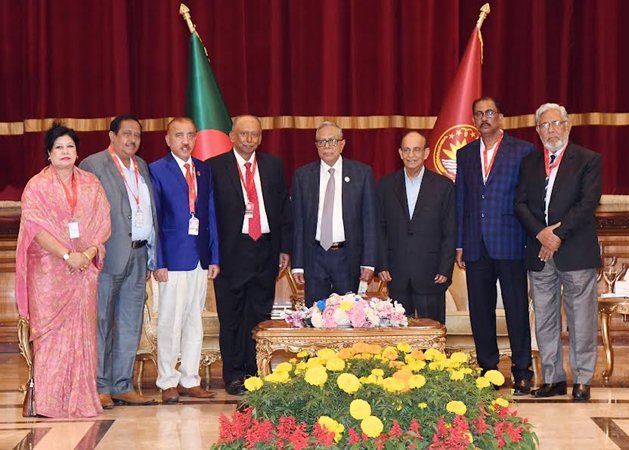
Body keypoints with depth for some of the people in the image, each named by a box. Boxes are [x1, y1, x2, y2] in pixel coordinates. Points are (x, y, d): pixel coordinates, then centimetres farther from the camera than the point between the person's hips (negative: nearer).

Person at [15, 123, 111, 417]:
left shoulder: (91, 184, 11)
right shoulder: (37, 186, 1)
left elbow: (103, 224, 6)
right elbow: (36, 227, -9)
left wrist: (88, 254, -10)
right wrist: (67, 255, -16)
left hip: (84, 269, 3)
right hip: (48, 269, -3)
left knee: (82, 331, 1)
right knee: (51, 332, -4)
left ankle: (81, 400, 5)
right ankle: (50, 402, -1)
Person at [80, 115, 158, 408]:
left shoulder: (142, 167, 17)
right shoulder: (93, 165, -5)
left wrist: (152, 251, 9)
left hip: (138, 255, 7)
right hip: (110, 255, -7)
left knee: (131, 324, 10)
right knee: (102, 322, -1)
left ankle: (123, 386, 17)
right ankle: (100, 388, 4)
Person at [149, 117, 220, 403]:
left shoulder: (204, 170, 13)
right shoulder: (156, 171, -4)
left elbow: (211, 214, 13)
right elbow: (153, 220, -6)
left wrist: (214, 257, 7)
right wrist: (158, 262, -12)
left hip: (200, 258, 5)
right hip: (173, 258, -5)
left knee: (194, 321, 10)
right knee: (170, 323, -1)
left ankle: (190, 379, 18)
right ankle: (167, 382, 9)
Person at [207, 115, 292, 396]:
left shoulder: (273, 166, 10)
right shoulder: (215, 167, -1)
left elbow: (284, 207, 12)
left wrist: (285, 248, 7)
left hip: (265, 250, 3)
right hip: (231, 253, -3)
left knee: (260, 315, 8)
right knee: (231, 318, 2)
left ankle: (256, 373, 16)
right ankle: (233, 376, 10)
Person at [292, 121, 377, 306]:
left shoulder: (362, 173, 2)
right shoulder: (302, 175, 5)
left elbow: (370, 219, 1)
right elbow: (298, 222, 5)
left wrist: (369, 262, -4)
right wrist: (297, 264, 1)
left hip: (348, 257, -1)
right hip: (315, 258, 1)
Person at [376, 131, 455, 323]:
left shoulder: (443, 185, 2)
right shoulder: (386, 185, 7)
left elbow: (450, 233, 1)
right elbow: (380, 229, 8)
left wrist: (445, 270, -5)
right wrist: (382, 265, 0)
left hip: (431, 275, -1)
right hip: (397, 277, 2)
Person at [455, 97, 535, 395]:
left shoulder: (523, 151, 2)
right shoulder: (465, 154, 14)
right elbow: (460, 200, 15)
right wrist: (459, 244, 9)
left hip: (510, 244, -4)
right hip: (476, 246, 4)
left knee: (517, 309, -1)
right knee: (480, 310, 7)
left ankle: (522, 371, 6)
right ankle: (487, 369, 16)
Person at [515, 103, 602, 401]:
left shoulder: (588, 160, 1)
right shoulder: (529, 163, 14)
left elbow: (588, 203, -9)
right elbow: (520, 204, 7)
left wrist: (558, 236, -14)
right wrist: (540, 233, -11)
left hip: (576, 252, -4)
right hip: (539, 253, 4)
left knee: (581, 320, -1)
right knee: (544, 320, 7)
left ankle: (582, 380, 6)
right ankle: (553, 379, 15)